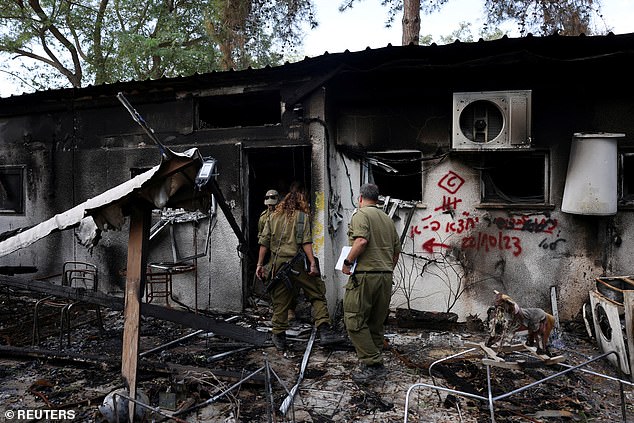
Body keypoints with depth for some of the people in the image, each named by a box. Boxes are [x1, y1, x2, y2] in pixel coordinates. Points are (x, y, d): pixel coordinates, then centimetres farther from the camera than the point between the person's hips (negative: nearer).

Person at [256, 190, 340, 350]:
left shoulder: (273, 217, 15)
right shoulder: (302, 216, 4)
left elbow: (264, 243, 10)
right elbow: (306, 242, -8)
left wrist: (260, 264, 12)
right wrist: (312, 263, -12)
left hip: (277, 264, 4)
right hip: (297, 263, -4)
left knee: (280, 302, 11)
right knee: (317, 296, 2)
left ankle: (279, 337, 18)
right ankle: (324, 332, -8)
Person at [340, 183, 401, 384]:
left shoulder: (360, 214, -3)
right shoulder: (387, 219, 19)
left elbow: (362, 240, -21)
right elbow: (397, 250, 19)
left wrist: (347, 262, -11)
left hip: (364, 275, -8)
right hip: (386, 277, 8)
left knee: (355, 321, -3)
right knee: (376, 323, 14)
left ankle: (372, 363, -6)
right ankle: (376, 364, 20)